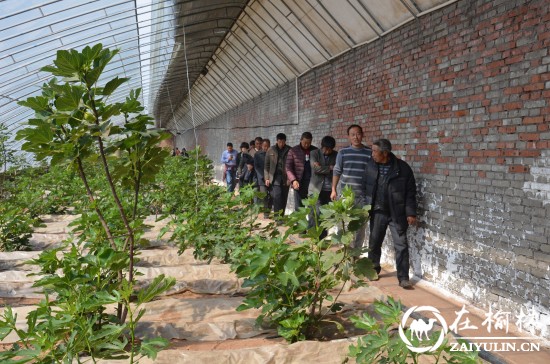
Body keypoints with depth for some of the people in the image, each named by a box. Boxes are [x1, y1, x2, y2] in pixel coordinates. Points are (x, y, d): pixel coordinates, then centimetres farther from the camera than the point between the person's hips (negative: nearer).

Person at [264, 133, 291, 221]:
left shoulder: (289, 150, 0)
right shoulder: (271, 150, 4)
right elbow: (267, 165, 7)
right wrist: (267, 178, 1)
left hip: (285, 177, 1)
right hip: (275, 177, -1)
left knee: (283, 198, 6)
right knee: (277, 196, -14)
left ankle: (281, 216, 18)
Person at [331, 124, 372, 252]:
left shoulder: (369, 153, 0)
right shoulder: (343, 152, 2)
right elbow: (337, 171, 5)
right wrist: (333, 190, 2)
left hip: (363, 194, 0)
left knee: (361, 224, 6)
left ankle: (356, 251, 17)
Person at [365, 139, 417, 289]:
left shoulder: (403, 168, -9)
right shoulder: (371, 166, -1)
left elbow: (410, 192, -6)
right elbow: (367, 187, 8)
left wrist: (411, 213, -9)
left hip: (397, 213, -3)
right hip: (377, 212, 3)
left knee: (401, 245, -1)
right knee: (374, 242, 12)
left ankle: (403, 277, 5)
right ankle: (373, 270, 31)